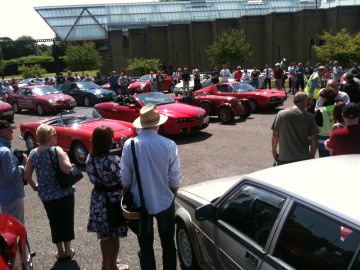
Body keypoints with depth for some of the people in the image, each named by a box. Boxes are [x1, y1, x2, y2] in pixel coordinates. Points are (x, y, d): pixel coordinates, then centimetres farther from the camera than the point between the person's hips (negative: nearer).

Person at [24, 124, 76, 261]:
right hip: (64, 193, -4)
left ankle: (60, 252, 28)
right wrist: (66, 157, -9)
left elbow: (27, 176, 4)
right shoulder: (56, 150, -17)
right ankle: (67, 251, 24)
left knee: (54, 222, 16)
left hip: (46, 195, 5)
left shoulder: (33, 153, 1)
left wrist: (35, 187, 18)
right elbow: (67, 169, -28)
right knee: (66, 221, 12)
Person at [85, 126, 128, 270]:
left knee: (104, 235, 21)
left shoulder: (90, 159, -3)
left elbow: (93, 180, 8)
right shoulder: (113, 160, -23)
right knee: (114, 236, 13)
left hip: (97, 200, 6)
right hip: (112, 200, -6)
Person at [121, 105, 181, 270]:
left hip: (140, 204, 1)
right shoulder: (169, 145, -17)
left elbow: (125, 179, -7)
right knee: (168, 244, 19)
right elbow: (175, 179, -11)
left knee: (145, 246, 17)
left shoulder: (129, 145, -14)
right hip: (164, 202, 0)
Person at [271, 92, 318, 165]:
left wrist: (274, 150, 14)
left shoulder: (281, 114, -2)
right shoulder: (309, 116, -4)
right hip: (303, 159, 0)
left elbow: (275, 136, 0)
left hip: (284, 159, 1)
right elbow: (314, 139, -3)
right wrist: (312, 156, 9)